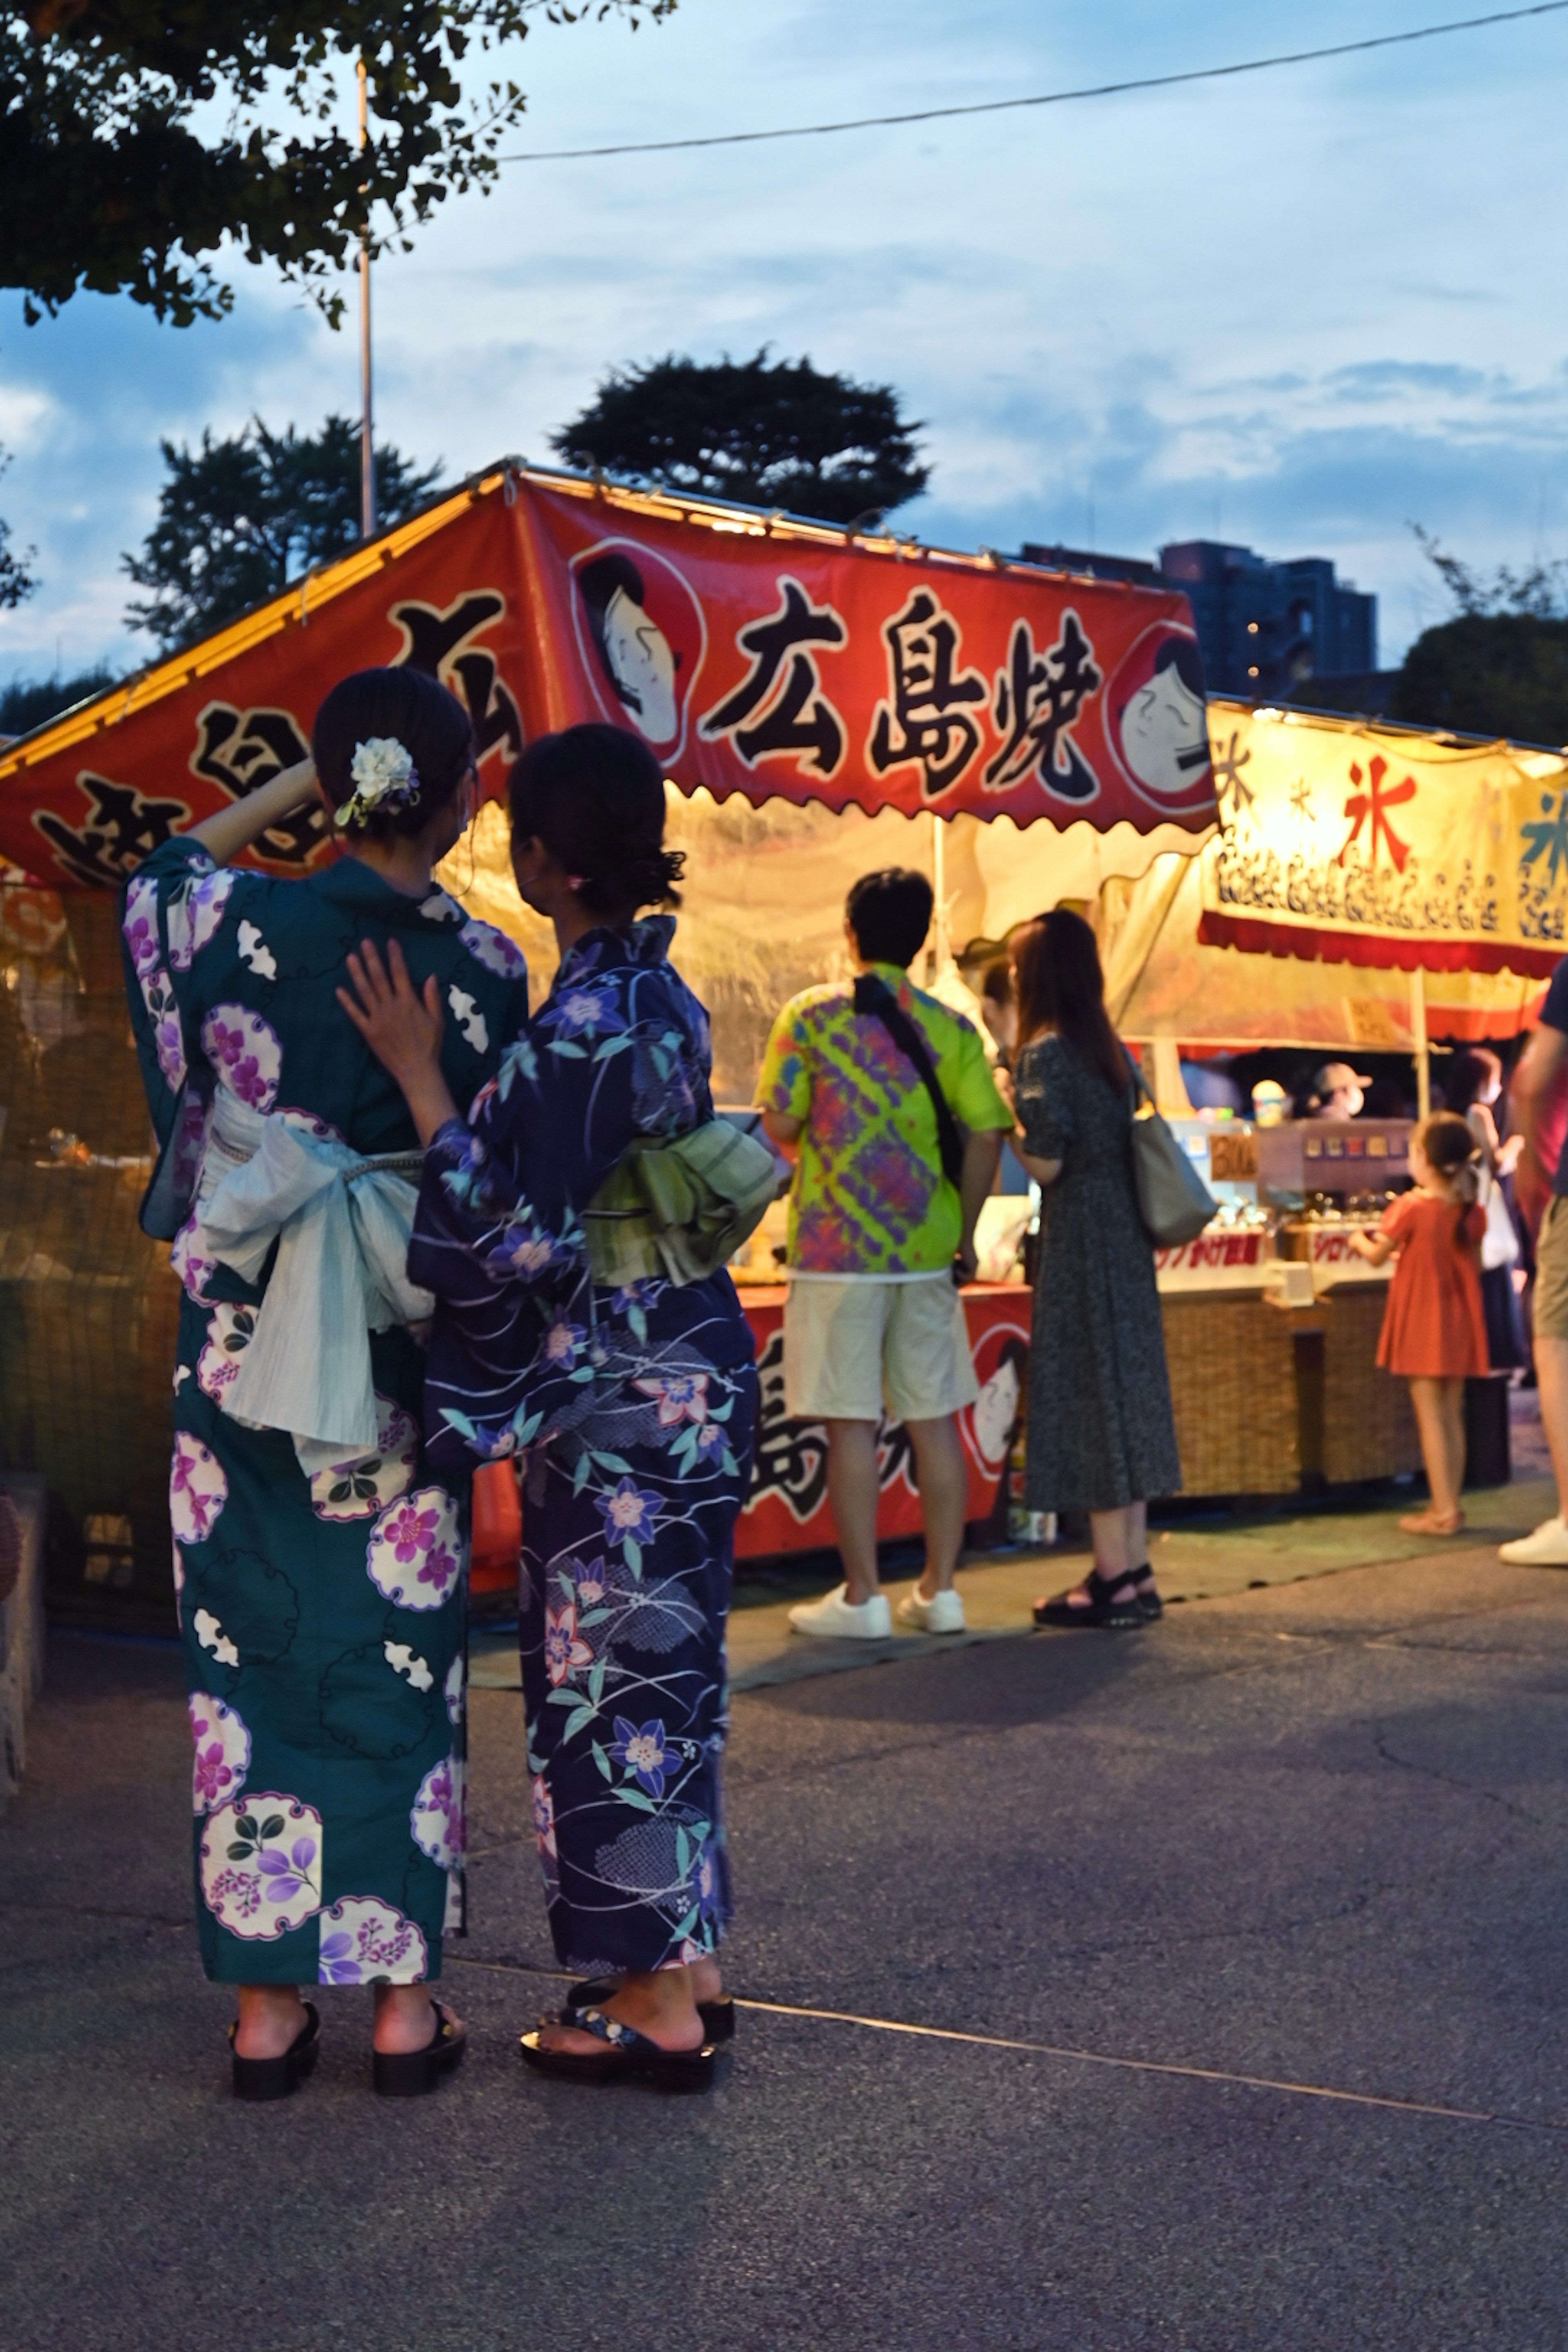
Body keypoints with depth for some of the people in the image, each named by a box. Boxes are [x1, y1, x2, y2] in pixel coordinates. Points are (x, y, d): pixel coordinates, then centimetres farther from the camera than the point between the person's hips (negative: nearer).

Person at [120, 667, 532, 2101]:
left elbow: (158, 878, 15)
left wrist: (293, 786, 14)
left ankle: (269, 2004, 15)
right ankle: (406, 2000, 15)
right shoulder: (487, 968, -9)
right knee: (400, 1665, 9)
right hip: (399, 1368, 0)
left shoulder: (240, 923, -9)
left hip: (243, 1357, 1)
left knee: (253, 1659, 9)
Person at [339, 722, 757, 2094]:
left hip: (618, 1405, -9)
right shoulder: (658, 993, 9)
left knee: (613, 1680, 0)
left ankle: (652, 2001, 9)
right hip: (683, 1375, 9)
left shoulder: (582, 1024, -20)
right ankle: (689, 1967, 25)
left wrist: (421, 1081, -19)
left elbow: (519, 1233, -21)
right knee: (661, 1670, 16)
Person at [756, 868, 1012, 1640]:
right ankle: (939, 1590, 14)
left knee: (851, 1423, 1)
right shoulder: (950, 1027, 3)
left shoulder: (811, 1015, -4)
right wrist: (964, 1230, 9)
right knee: (935, 1418, 9)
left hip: (837, 1248, -3)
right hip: (927, 1251, 3)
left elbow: (780, 1125, -7)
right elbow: (986, 1135, -2)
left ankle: (861, 1597, 5)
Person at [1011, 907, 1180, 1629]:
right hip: (1126, 1237, 8)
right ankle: (1135, 1571, 15)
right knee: (1123, 1390, 11)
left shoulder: (1044, 1053, -12)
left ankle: (1114, 1579, -1)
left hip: (1078, 1243, -8)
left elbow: (1047, 1163, -15)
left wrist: (1005, 1115, 0)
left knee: (1087, 1395, -4)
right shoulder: (1111, 1049, 12)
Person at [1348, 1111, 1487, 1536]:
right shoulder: (1472, 1212, 0)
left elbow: (1377, 1258, -6)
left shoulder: (1411, 1208, -15)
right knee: (1452, 1416, 12)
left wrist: (1360, 1241, 18)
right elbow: (1475, 1266, 12)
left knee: (1430, 1417, -2)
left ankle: (1443, 1512, -3)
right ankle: (1451, 1506, 17)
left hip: (1421, 1323, -5)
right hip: (1459, 1325, 5)